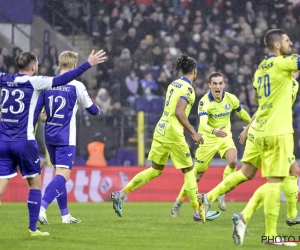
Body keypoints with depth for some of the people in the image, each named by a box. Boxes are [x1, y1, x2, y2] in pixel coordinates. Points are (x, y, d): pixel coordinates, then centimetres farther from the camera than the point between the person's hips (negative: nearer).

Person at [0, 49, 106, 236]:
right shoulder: (34, 82, -6)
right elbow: (61, 80, -13)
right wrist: (88, 64, -11)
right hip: (24, 141, -4)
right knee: (35, 183, 10)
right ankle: (33, 228, 9)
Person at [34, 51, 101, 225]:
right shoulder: (76, 86, -7)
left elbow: (36, 109, 6)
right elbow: (91, 109, 6)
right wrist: (98, 110, 29)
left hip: (50, 136, 6)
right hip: (66, 138, -6)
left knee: (60, 173, 17)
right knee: (63, 175, -10)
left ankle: (65, 215, 20)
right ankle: (41, 208, -29)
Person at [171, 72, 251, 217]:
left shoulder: (231, 99, -9)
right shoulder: (204, 102, -23)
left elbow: (241, 113, 13)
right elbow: (203, 123, -38)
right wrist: (213, 131, -58)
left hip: (225, 137, 3)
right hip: (208, 139, -3)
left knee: (233, 162, -26)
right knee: (196, 175, 2)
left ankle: (221, 194, -8)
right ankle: (178, 203, 20)